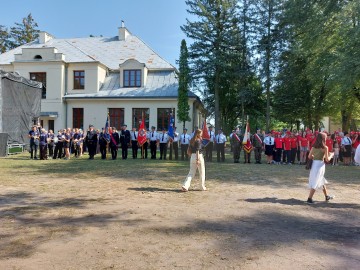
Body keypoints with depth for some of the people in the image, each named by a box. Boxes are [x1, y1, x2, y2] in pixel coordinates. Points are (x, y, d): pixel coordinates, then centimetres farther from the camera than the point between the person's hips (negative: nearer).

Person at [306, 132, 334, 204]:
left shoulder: (314, 147, 4)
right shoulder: (325, 147, -10)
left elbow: (309, 156, 2)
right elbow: (327, 160, -9)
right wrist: (331, 155, 10)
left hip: (314, 164, 7)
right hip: (320, 165, -6)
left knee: (322, 181, 22)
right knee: (315, 183, -1)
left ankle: (327, 197, 37)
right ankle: (309, 199, 0)